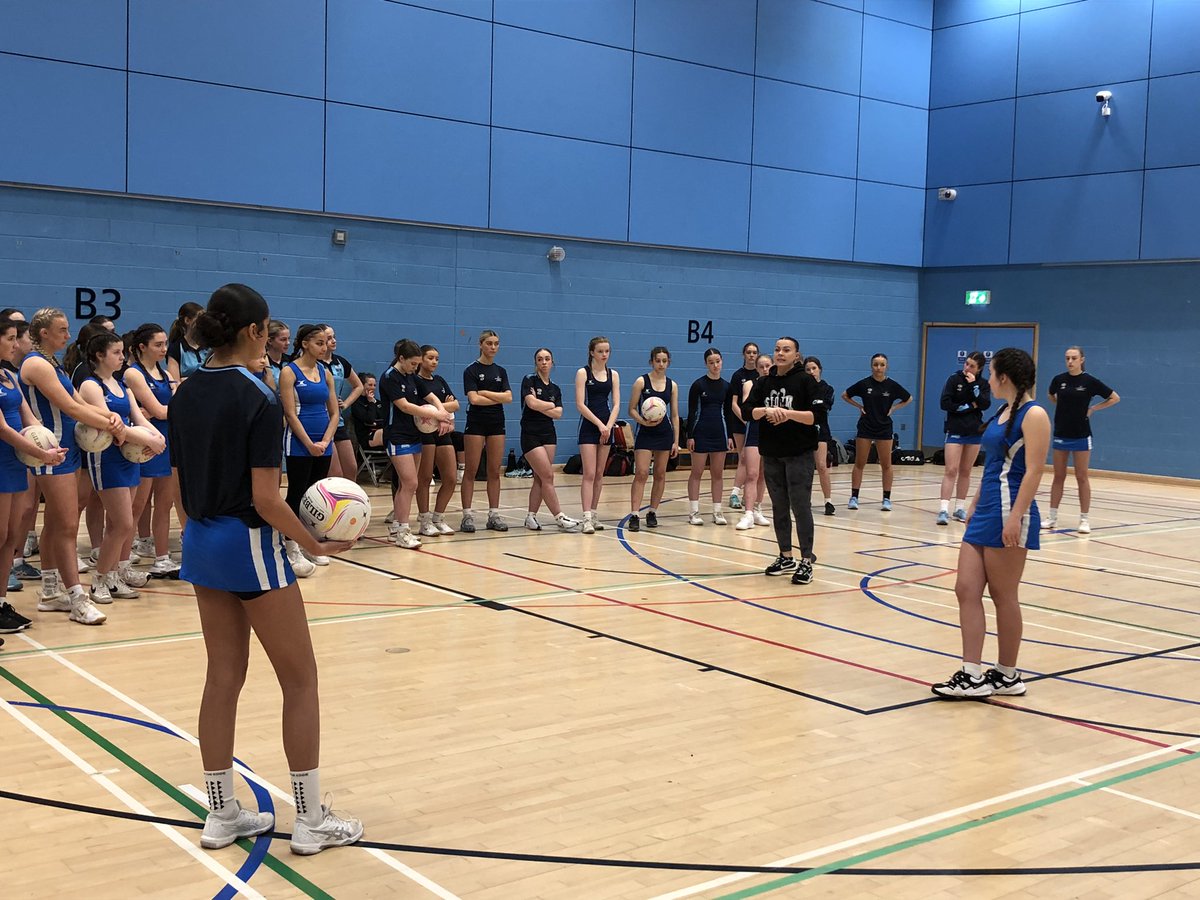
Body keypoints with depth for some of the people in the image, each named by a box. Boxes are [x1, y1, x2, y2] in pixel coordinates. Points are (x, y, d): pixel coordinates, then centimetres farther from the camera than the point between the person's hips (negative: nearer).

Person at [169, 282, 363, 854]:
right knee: (299, 679, 4)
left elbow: (181, 482, 10)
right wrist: (316, 544, -10)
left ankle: (221, 813, 22)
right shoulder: (257, 398, -18)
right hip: (249, 546, -8)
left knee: (223, 676, 14)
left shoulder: (186, 395, 5)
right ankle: (311, 820, 10)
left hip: (200, 543, 8)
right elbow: (265, 499, -20)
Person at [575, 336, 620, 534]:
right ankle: (587, 517, -16)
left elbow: (616, 404, 3)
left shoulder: (613, 375, 9)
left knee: (600, 474, 9)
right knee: (589, 474, -11)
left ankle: (594, 513, 16)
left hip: (606, 427, 5)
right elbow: (580, 404, -11)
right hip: (589, 426, -5)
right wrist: (599, 424, -17)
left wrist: (608, 426, -11)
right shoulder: (583, 373, -4)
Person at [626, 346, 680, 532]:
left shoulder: (672, 385, 7)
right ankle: (634, 515, -13)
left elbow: (675, 415, 9)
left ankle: (652, 512, 18)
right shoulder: (641, 381, -3)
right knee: (641, 473, -11)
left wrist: (676, 441, 5)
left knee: (660, 475, 7)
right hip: (645, 433, -4)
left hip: (664, 433, 4)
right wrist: (644, 421, -22)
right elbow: (632, 410, -4)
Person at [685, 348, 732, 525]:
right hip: (701, 432, -4)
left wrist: (730, 436, 5)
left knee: (718, 473, 7)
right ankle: (693, 512, 4)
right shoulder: (698, 384, -5)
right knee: (697, 472, 0)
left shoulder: (726, 386, 6)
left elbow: (728, 412, 10)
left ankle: (717, 511, 13)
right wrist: (690, 436, -10)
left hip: (720, 432, 4)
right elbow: (691, 412, -5)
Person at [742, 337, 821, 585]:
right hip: (772, 453, 5)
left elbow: (817, 416, -12)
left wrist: (788, 413, -24)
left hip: (799, 453, -5)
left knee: (800, 506, -6)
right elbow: (747, 410, -4)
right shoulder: (764, 383, 9)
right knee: (779, 506, 12)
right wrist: (766, 410, -23)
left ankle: (806, 561, 0)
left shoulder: (805, 380, -4)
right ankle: (786, 557, 23)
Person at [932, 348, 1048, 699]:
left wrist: (1015, 518, -23)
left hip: (1009, 516, -9)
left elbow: (1033, 471, -17)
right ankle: (972, 675, 4)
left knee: (1003, 596, 1)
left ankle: (1008, 676, 15)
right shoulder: (1003, 413, 16)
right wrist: (975, 507, 23)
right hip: (985, 513, 9)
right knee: (966, 589, 3)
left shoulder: (1033, 415, -11)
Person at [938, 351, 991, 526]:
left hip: (975, 432, 3)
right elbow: (945, 403, -11)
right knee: (951, 470, -10)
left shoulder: (983, 384, 4)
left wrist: (973, 385, -16)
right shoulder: (954, 379, -4)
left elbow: (985, 404, -12)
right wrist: (969, 406, -11)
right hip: (955, 431, -3)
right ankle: (943, 509, -14)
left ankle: (960, 508, 16)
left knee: (965, 471, 9)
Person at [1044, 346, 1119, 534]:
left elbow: (1115, 398, -1)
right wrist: (1062, 406, 8)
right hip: (1061, 434, 3)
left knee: (1082, 477, 2)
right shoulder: (1059, 379, 0)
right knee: (1058, 477, 8)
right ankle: (1052, 517, 13)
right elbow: (1051, 395, 23)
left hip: (1081, 436, -3)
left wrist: (1092, 409, -4)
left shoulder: (1090, 381, -8)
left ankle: (1084, 519, 7)